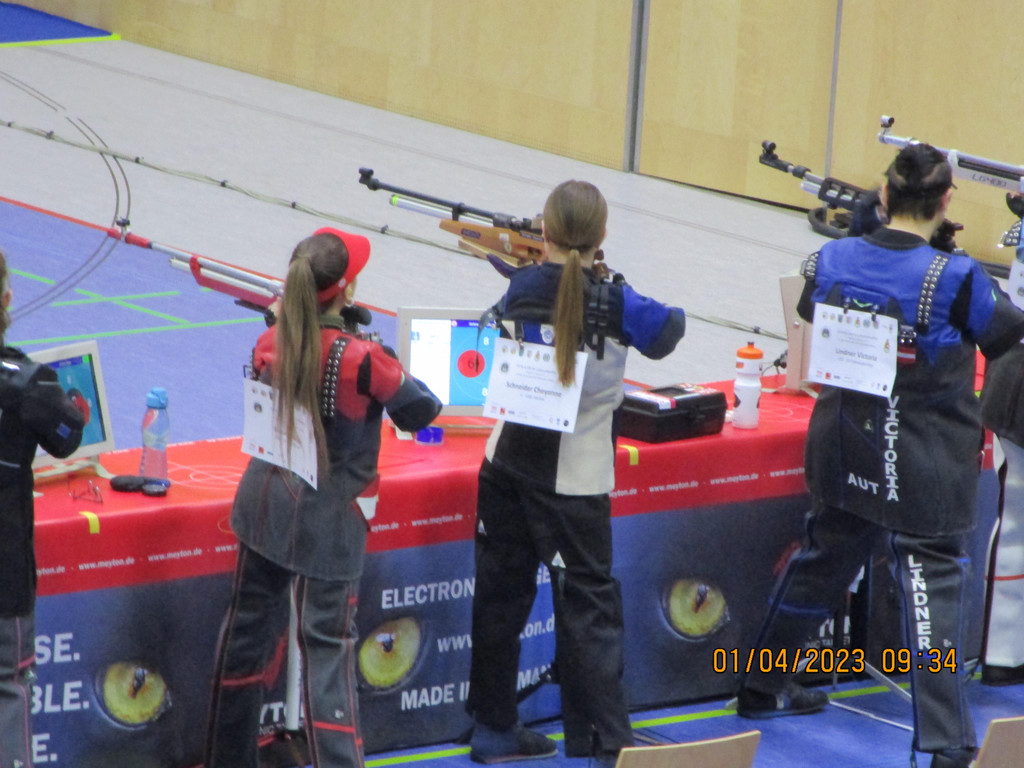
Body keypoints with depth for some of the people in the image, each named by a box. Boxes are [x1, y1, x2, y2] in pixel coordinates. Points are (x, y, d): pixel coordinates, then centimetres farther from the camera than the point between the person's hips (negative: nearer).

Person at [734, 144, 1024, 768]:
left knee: (823, 561, 24)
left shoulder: (833, 260, -7)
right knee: (934, 585, -1)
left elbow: (812, 313, 14)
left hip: (845, 452, 5)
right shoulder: (955, 279, -22)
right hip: (926, 469, -5)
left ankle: (764, 689, 39)